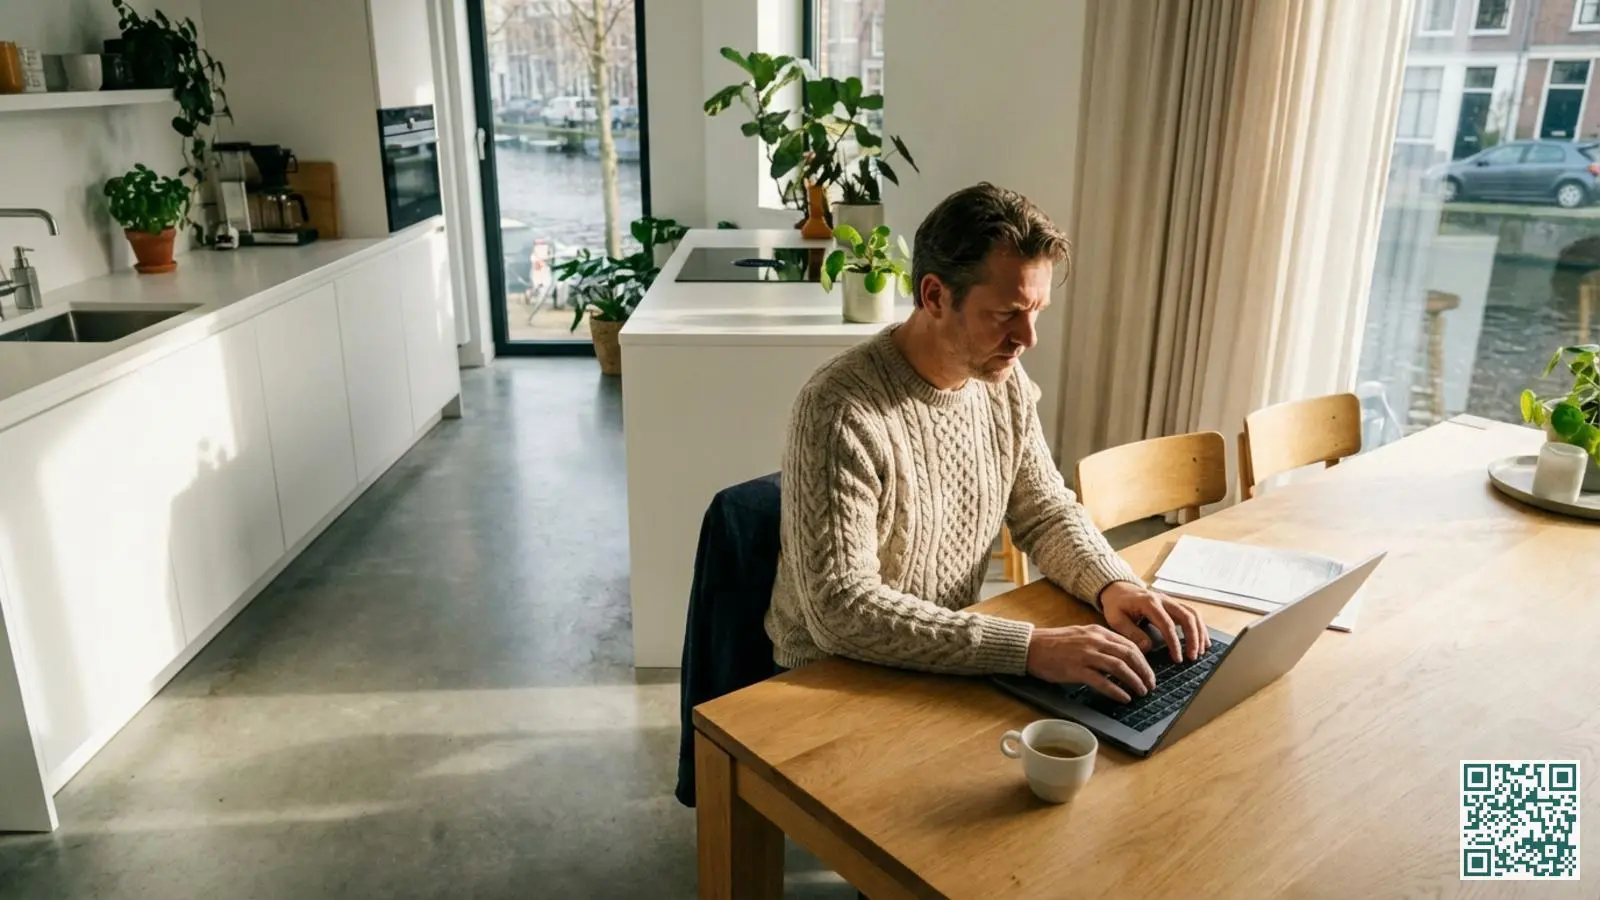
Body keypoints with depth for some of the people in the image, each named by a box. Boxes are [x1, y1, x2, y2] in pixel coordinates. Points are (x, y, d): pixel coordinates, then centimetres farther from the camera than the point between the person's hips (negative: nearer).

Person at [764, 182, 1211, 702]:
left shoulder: (1004, 382, -3)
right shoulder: (842, 411, -26)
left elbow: (1046, 512, 7)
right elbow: (840, 608, -30)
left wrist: (1112, 585, -13)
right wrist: (1029, 648, -34)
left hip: (952, 660, 6)